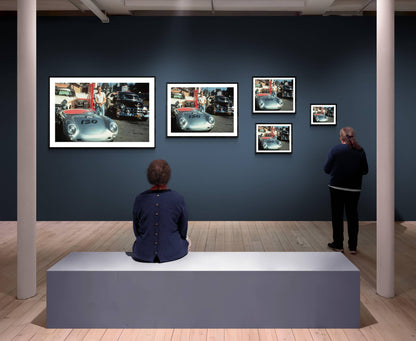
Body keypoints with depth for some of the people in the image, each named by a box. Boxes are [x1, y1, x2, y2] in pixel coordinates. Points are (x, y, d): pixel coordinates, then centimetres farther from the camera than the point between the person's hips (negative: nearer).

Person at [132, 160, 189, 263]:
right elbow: (183, 230, -1)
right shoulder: (178, 199, -14)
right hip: (173, 252, -1)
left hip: (143, 254, 1)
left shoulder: (140, 199, -10)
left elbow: (136, 230, 2)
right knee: (186, 241, 32)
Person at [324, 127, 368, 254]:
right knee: (352, 216, 10)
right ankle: (353, 246, 15)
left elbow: (326, 169, -6)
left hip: (337, 187, -2)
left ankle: (338, 244, 15)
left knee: (337, 216, 9)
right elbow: (365, 170, 4)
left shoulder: (335, 150, -9)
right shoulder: (360, 151, -2)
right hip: (354, 188, 2)